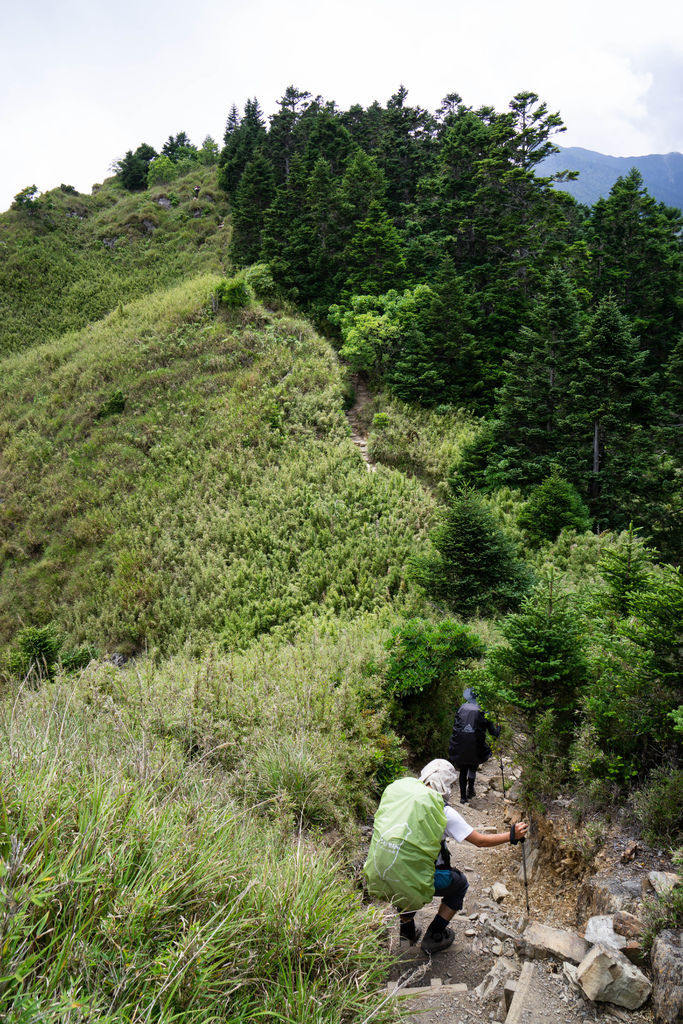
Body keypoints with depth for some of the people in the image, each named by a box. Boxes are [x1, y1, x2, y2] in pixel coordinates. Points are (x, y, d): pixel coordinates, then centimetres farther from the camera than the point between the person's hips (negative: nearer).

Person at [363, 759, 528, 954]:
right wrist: (512, 835, 11)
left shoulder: (397, 787, 2)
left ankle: (406, 930, 46)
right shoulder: (443, 811, -10)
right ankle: (433, 938, 26)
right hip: (411, 879, -5)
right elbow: (480, 840, -2)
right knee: (460, 883, 21)